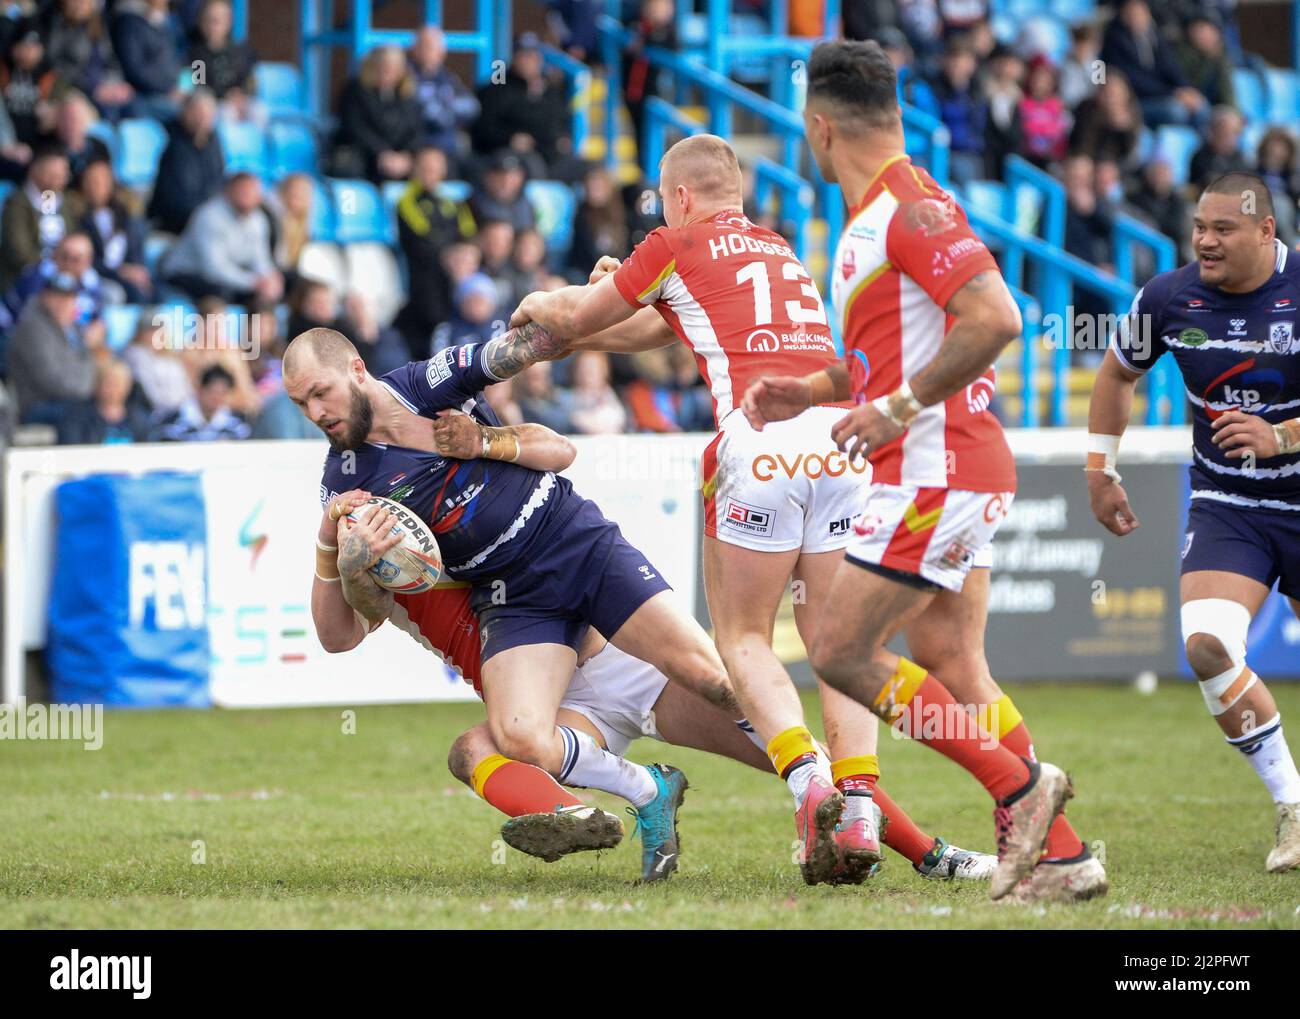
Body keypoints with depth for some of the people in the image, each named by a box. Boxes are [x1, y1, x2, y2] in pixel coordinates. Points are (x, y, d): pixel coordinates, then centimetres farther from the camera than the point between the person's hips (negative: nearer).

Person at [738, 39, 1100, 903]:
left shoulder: (907, 208, -15)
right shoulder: (877, 214, 17)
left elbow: (994, 319, -25)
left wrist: (900, 408, -20)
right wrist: (805, 393, 15)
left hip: (937, 469, -10)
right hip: (955, 472, 10)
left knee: (842, 653, -8)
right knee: (950, 665, 8)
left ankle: (1018, 783, -6)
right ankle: (1061, 854, 5)